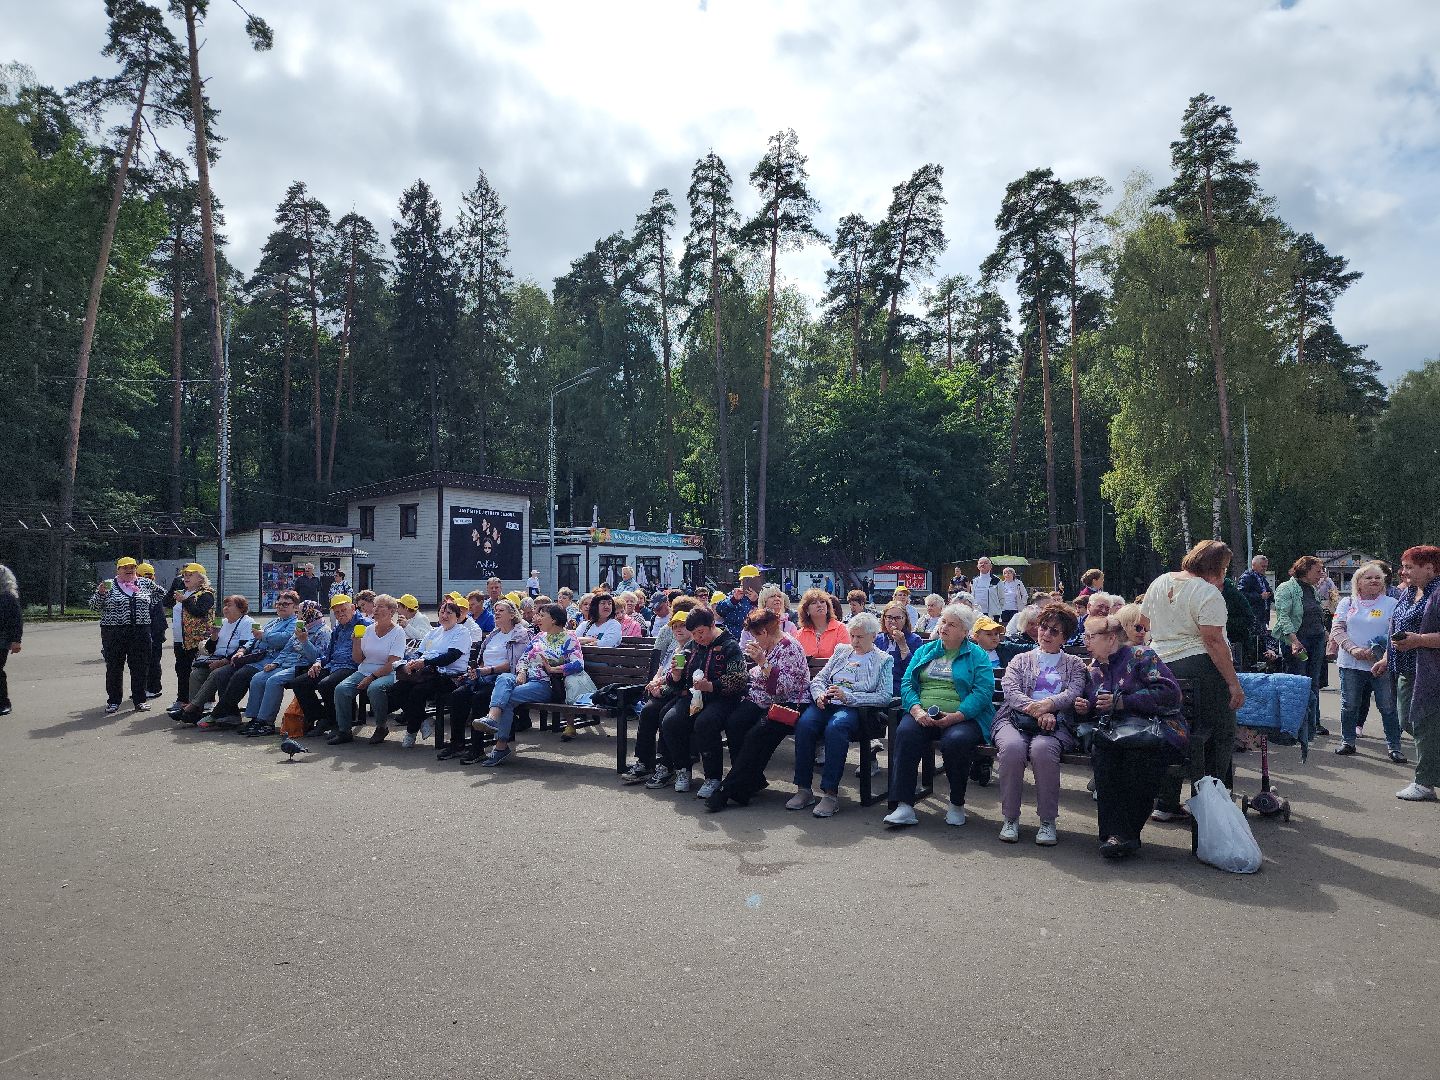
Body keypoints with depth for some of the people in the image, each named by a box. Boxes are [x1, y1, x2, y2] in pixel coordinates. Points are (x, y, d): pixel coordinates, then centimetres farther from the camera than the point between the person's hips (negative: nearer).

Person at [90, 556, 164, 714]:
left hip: (140, 632, 2)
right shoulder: (109, 585, 3)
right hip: (114, 633, -2)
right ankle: (113, 701, 13)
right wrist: (100, 593, -17)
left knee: (140, 666, 3)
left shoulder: (144, 584, 10)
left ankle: (140, 700, 12)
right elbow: (95, 605, 1)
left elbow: (159, 592, 26)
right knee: (114, 667, 4)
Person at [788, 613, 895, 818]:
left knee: (835, 727, -37)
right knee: (804, 724, -29)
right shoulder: (841, 651, 25)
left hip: (854, 708, -4)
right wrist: (820, 694, -4)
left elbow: (885, 696, -3)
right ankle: (803, 789, -23)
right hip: (826, 703, 4)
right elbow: (818, 679, 21)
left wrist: (848, 697, -13)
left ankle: (830, 793, -33)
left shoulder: (884, 660, 11)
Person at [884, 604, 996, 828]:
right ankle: (904, 806, -29)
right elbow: (907, 683, 10)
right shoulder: (924, 651, 20)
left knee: (956, 740, -35)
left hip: (962, 718, -3)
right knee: (905, 733, -29)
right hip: (922, 715, 3)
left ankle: (957, 804, -11)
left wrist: (955, 716, -18)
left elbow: (983, 692, -5)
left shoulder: (977, 656, 9)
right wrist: (916, 710, -11)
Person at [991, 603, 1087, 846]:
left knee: (1042, 749, -37)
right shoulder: (1021, 660, 24)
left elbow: (1074, 693, 3)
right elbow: (1010, 691, 5)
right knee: (1012, 747, -35)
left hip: (1056, 724, -1)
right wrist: (1038, 711, -12)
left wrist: (1048, 704, -17)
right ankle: (1010, 818, -22)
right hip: (1015, 719, 1)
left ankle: (1048, 821, -24)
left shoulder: (1074, 664, 24)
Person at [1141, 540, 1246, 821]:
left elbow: (1144, 622, 18)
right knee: (1220, 735, 4)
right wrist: (1234, 683, -16)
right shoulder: (1208, 593, -12)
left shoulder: (1159, 583, 11)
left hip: (1162, 667, 8)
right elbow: (1214, 641, -18)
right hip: (1200, 667, -7)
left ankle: (1165, 804, 17)